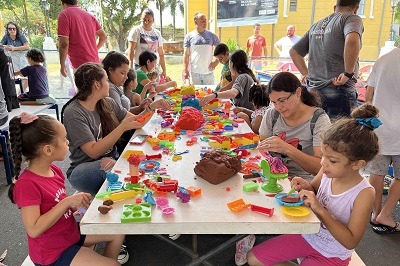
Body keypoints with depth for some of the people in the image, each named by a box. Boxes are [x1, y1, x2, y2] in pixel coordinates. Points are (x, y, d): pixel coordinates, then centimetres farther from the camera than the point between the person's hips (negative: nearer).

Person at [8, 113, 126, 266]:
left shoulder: (54, 170, -3)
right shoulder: (27, 184, -27)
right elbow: (33, 230, -28)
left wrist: (78, 204, -10)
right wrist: (68, 202, -29)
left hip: (71, 232, 8)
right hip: (53, 252, -8)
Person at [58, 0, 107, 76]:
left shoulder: (64, 14, -6)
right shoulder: (89, 15, 12)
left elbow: (64, 43, -13)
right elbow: (103, 36, 16)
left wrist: (62, 64, -3)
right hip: (95, 63, 7)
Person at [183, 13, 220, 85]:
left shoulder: (212, 36, 4)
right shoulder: (189, 36, 3)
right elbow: (186, 55, 2)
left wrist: (216, 62, -2)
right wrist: (185, 70, -4)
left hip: (208, 72, 1)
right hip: (194, 73, -1)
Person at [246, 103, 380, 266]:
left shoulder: (364, 193, -26)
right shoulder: (328, 171, -15)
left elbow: (350, 242, -23)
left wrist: (321, 210, -32)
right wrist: (306, 188, -16)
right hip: (307, 235, 5)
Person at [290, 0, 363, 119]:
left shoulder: (317, 25, 20)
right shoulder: (352, 18, -1)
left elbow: (294, 51, 25)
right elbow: (352, 40, -25)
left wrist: (306, 74, 18)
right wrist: (348, 73, -16)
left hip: (313, 91, 7)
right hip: (338, 91, -6)